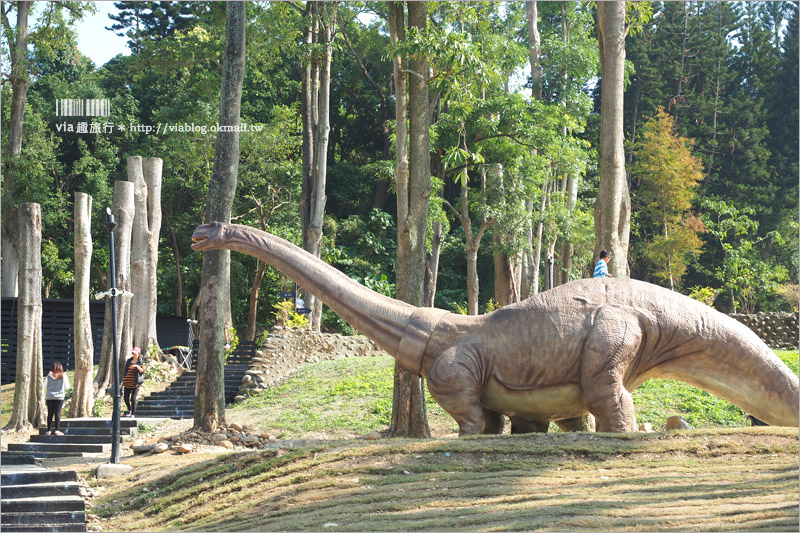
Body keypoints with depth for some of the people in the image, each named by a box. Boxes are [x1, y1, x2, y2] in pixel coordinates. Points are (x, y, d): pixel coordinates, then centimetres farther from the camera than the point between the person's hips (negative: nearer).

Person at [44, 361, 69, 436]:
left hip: (49, 397, 1)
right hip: (59, 397, -1)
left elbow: (45, 386, 6)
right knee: (58, 413, 1)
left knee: (50, 413, 6)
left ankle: (48, 431, 6)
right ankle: (56, 430, -4)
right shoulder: (63, 376, -5)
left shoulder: (49, 376, -4)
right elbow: (67, 386, 3)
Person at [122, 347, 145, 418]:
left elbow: (142, 371, -5)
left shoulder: (141, 362, 4)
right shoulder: (129, 361, 15)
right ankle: (129, 410, 25)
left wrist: (137, 366, -19)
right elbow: (125, 371, 20)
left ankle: (133, 414, -1)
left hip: (135, 383, -4)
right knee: (126, 398, 0)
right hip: (127, 382, 4)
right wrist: (123, 379, 15)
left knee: (133, 399, -8)